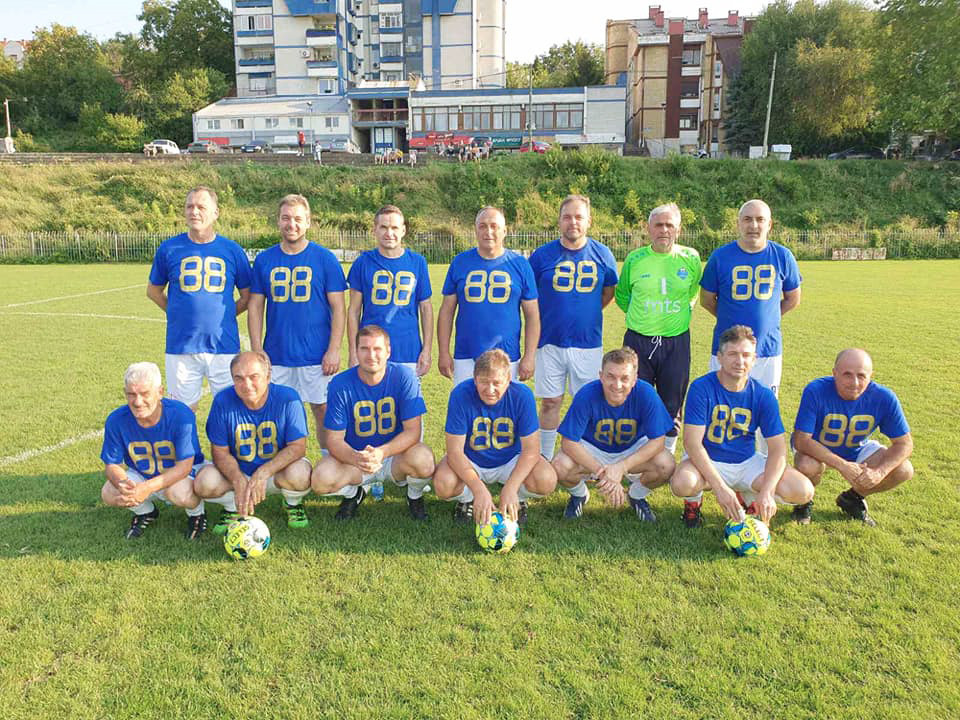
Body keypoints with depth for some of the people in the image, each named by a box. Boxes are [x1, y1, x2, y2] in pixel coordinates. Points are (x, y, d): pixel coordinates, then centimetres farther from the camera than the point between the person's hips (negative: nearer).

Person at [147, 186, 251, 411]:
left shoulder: (232, 251, 3)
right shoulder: (169, 248, 3)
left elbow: (248, 297, 11)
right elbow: (153, 290, 16)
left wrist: (223, 315, 4)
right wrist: (178, 314, 8)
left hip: (224, 346, 0)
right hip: (180, 346, 0)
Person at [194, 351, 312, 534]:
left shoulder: (288, 398, -18)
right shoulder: (223, 401, -13)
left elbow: (297, 447, -19)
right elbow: (220, 452, -9)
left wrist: (263, 473, -33)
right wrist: (239, 481, -29)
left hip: (278, 468, -2)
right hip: (237, 471, 2)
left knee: (300, 475, -35)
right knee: (204, 483, -27)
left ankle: (293, 503, 3)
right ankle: (233, 507, 8)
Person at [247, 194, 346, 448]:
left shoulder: (325, 259, -1)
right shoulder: (264, 260, 7)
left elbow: (338, 308, -2)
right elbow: (255, 307, 9)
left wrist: (334, 350, -9)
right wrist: (256, 351, 2)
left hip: (316, 356, -2)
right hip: (276, 356, 3)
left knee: (324, 411, 4)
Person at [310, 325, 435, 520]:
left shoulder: (403, 377, -15)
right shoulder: (340, 384, -13)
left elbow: (413, 430, -17)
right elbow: (334, 439, -13)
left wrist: (381, 452, -35)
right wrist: (356, 458, -36)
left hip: (395, 454, -1)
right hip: (354, 456, 1)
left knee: (423, 460, -34)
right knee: (321, 480, -27)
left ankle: (415, 496, 5)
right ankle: (354, 492, 11)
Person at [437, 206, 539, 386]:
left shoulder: (520, 264, 2)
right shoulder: (460, 262, 4)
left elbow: (532, 315, 2)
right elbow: (447, 311, 6)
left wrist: (529, 356, -3)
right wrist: (444, 353, 1)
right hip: (465, 357, 1)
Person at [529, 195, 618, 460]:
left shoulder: (602, 254, 1)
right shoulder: (543, 255, -3)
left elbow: (609, 291, 16)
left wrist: (586, 312, 10)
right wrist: (548, 317, 7)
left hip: (588, 341, 1)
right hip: (550, 341, -1)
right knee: (550, 402, 6)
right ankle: (545, 459, 20)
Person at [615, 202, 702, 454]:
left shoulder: (691, 258, -1)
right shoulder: (634, 259, -2)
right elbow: (622, 295, 13)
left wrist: (681, 311, 11)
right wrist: (639, 315, 8)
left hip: (676, 342, 0)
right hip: (638, 341, 0)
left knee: (672, 405, 9)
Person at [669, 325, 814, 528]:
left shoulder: (763, 395, -7)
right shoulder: (701, 388, -16)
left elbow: (778, 449, -9)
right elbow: (692, 443, -22)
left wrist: (766, 492, -25)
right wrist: (719, 487, -31)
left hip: (747, 462, 3)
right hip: (707, 461, -3)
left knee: (803, 491, -17)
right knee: (682, 483, -37)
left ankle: (749, 498, 14)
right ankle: (693, 502, 3)